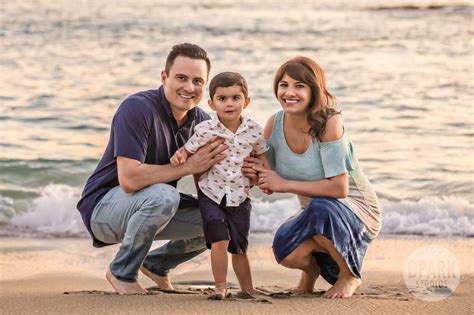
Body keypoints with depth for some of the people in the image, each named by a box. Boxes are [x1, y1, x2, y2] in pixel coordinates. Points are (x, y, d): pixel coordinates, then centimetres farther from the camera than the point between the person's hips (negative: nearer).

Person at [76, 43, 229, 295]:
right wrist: (187, 167, -27)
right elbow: (129, 179, -33)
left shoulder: (201, 121, -1)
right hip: (103, 207, -7)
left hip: (152, 208, 8)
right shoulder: (137, 108, -24)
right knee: (162, 196, -35)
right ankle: (122, 273, -11)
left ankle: (156, 264, 19)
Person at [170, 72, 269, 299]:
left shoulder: (253, 130, -4)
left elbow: (260, 154, 12)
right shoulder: (205, 130, -12)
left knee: (239, 247, 12)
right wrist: (180, 155, -24)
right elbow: (189, 149, -2)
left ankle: (246, 287, 28)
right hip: (212, 194, -2)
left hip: (239, 197, 2)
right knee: (220, 241, -16)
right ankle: (220, 287, -5)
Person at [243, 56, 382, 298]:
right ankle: (311, 268, 12)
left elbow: (338, 188, -29)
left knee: (320, 209, -38)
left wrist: (285, 184, -26)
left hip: (357, 210, -4)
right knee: (286, 252, -28)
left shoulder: (329, 123, -24)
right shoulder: (274, 124, -7)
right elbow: (268, 184, 4)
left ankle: (349, 277, -9)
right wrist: (254, 172, -19)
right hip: (315, 215, 4)